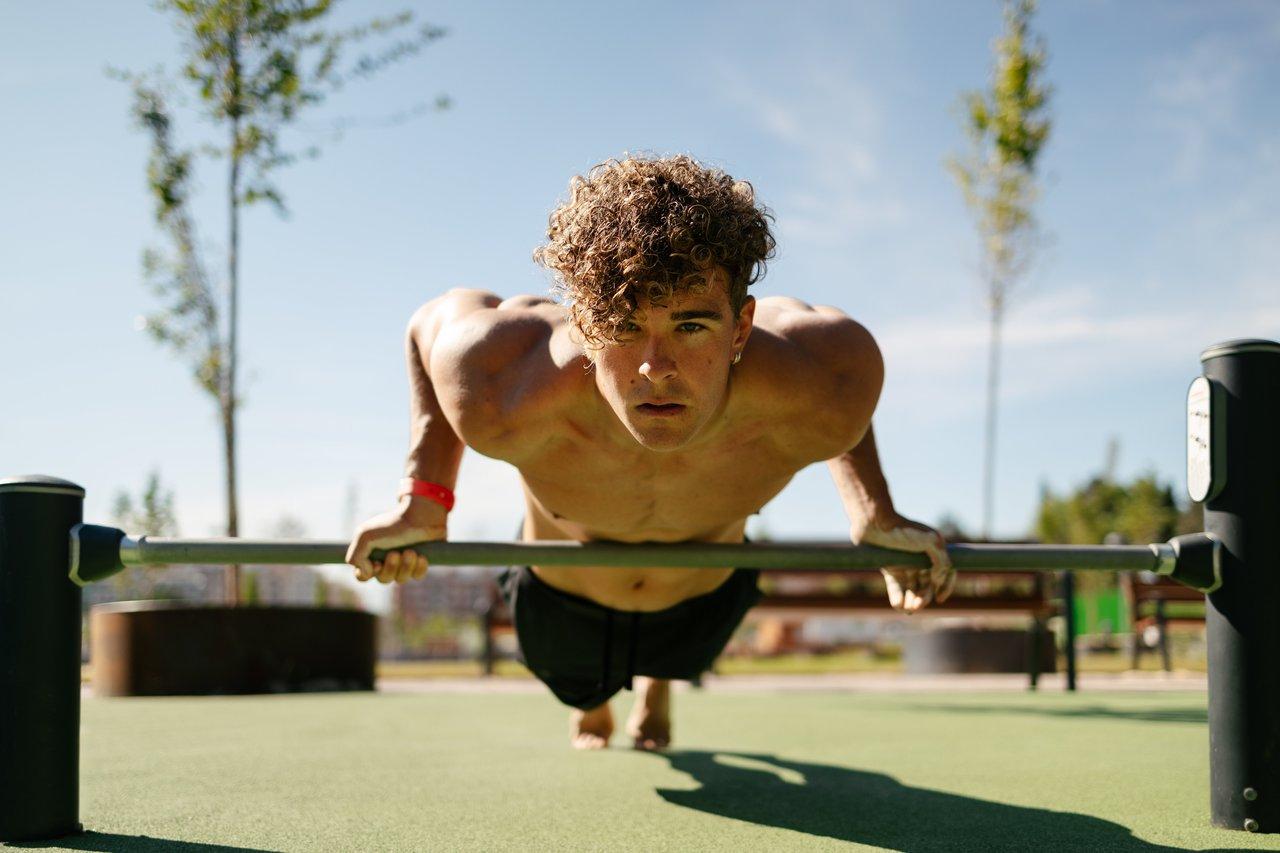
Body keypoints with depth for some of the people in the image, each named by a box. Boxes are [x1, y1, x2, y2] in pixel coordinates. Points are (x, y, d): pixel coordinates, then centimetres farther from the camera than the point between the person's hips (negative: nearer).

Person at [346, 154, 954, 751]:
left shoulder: (817, 408, -44)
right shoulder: (507, 410, -46)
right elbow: (435, 318, -22)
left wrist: (872, 507, -21)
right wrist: (424, 492, -28)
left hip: (706, 601, 1)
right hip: (560, 604, -1)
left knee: (671, 661, 38)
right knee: (579, 687, 35)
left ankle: (655, 688, 77)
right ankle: (591, 706, 74)